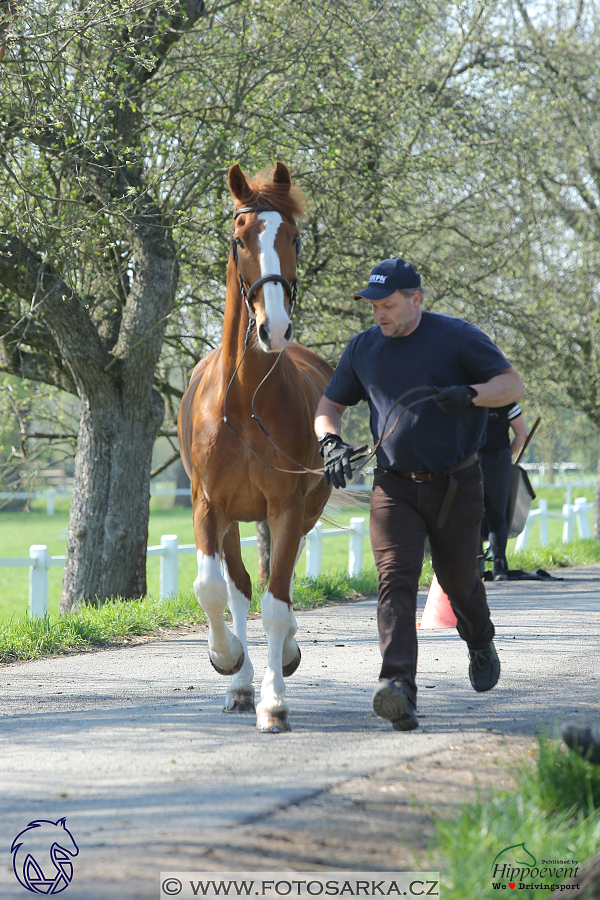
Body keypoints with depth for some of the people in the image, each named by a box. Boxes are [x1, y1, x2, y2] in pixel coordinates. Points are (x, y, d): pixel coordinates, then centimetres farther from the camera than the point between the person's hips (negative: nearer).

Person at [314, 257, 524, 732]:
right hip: (395, 484, 2)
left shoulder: (456, 336, -6)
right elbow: (329, 406, 15)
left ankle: (480, 642, 47)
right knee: (395, 581, -16)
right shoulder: (363, 348, 5)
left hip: (456, 484, -2)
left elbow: (514, 385, -7)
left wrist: (470, 394, -28)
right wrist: (331, 442, -7)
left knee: (459, 580, 12)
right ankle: (398, 688, -29)